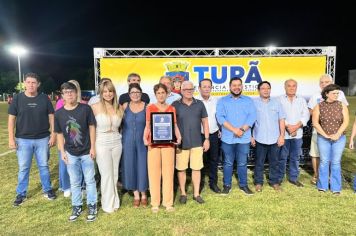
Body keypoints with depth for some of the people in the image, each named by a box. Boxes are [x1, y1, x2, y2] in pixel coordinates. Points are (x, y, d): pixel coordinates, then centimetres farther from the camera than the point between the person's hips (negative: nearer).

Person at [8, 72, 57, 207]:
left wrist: (53, 135, -4)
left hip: (42, 139, 0)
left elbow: (51, 117, 1)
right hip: (23, 140, 0)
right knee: (23, 168, 9)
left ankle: (47, 189, 26)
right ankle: (21, 194, 24)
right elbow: (11, 119, -1)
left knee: (44, 166, 12)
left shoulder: (44, 98, -1)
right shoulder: (17, 98, -1)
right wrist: (11, 138, -6)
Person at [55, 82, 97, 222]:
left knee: (90, 180, 9)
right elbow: (59, 134, 4)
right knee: (74, 182, 15)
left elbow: (91, 127, -5)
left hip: (86, 152, -2)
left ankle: (92, 205, 25)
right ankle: (77, 206, 32)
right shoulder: (59, 113, -3)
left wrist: (92, 147, -6)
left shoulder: (85, 109, -10)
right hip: (71, 154, 2)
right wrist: (62, 152, 0)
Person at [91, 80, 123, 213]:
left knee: (115, 174, 12)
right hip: (102, 144, -3)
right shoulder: (95, 107, -8)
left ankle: (114, 202, 28)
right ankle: (108, 205, 21)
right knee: (106, 175, 4)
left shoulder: (118, 107, 2)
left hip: (116, 143, 3)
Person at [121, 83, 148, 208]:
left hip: (142, 141, -1)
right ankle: (136, 195, 25)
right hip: (128, 141, 2)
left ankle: (143, 194, 24)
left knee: (142, 166, 4)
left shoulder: (147, 107, -1)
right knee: (130, 167, 7)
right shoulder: (124, 106, 3)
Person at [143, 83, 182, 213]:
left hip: (168, 144, 1)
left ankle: (168, 202, 13)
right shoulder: (150, 108, 7)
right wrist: (145, 138, -9)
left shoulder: (172, 109, 10)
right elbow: (147, 126, 6)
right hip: (153, 144, -1)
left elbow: (175, 126, 9)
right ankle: (155, 203, 13)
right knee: (154, 172, 1)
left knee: (168, 172, 3)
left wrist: (179, 137, -8)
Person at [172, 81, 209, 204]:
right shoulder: (175, 105, -1)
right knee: (181, 169, 7)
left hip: (197, 142, 1)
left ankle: (196, 194, 22)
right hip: (181, 143, -1)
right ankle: (183, 193, 24)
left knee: (196, 168, 7)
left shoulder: (200, 104, 5)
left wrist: (207, 139, 4)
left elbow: (205, 122, 8)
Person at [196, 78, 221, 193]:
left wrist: (220, 129, 8)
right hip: (199, 135, -3)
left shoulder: (216, 101, 5)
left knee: (214, 160, 11)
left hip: (214, 135, 3)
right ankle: (200, 183, 23)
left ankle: (213, 183, 25)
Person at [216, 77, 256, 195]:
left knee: (242, 163, 10)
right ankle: (227, 185, 22)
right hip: (228, 138, -1)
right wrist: (234, 130, -16)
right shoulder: (222, 101, 5)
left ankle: (243, 185, 25)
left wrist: (242, 129, -16)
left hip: (244, 138, 1)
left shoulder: (248, 100, 10)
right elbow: (220, 117, -8)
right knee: (228, 163, 9)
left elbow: (252, 116, -2)